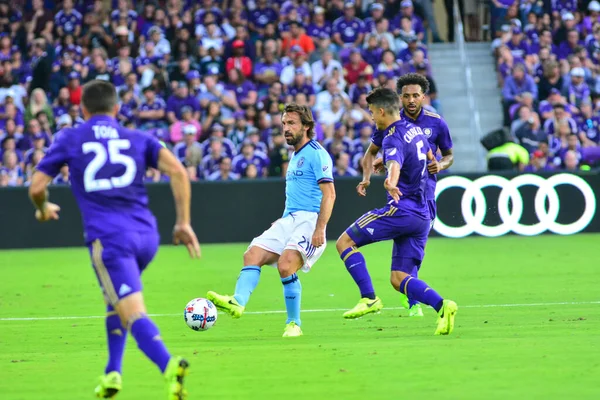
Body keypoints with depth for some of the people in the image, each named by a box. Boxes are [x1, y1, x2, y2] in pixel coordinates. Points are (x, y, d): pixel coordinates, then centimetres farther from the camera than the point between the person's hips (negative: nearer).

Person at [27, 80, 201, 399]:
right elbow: (178, 172, 0)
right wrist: (184, 222, 5)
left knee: (134, 314, -14)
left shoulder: (69, 140, 10)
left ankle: (168, 366, -40)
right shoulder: (138, 139, 15)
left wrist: (43, 209, 30)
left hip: (108, 237, -4)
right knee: (115, 300, 30)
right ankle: (112, 374, 27)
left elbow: (36, 187, 8)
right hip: (146, 234, 4)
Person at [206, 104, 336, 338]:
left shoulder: (316, 154, -7)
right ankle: (238, 302, -30)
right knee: (252, 255, -12)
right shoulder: (295, 156, 21)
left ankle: (294, 323, -11)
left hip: (309, 220, -9)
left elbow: (329, 194, -15)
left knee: (285, 266, -25)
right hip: (289, 220, 9)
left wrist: (319, 229, -22)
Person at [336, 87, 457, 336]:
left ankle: (369, 298, -9)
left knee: (345, 242, 1)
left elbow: (395, 166, -36)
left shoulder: (393, 139, -13)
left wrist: (391, 183, -59)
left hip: (401, 211, -9)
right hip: (422, 216, 9)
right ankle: (441, 306, -16)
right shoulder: (414, 130, 15)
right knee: (398, 278, 6)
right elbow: (430, 158, 35)